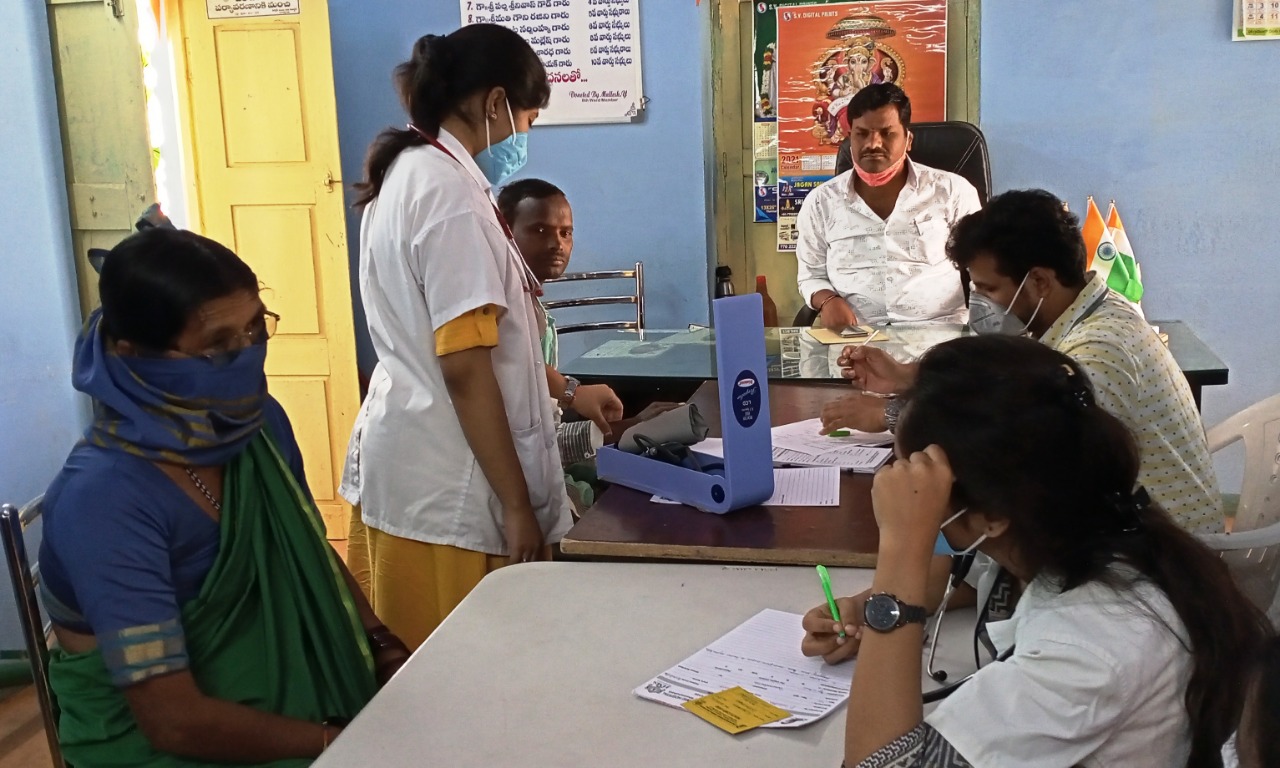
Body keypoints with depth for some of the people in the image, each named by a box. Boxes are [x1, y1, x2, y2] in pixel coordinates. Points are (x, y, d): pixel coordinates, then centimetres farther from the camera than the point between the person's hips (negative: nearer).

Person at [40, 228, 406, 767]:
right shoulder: (105, 501, -25)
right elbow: (175, 719, -25)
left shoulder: (260, 422, -5)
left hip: (275, 689, 6)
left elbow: (315, 556, 10)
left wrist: (384, 648, -5)